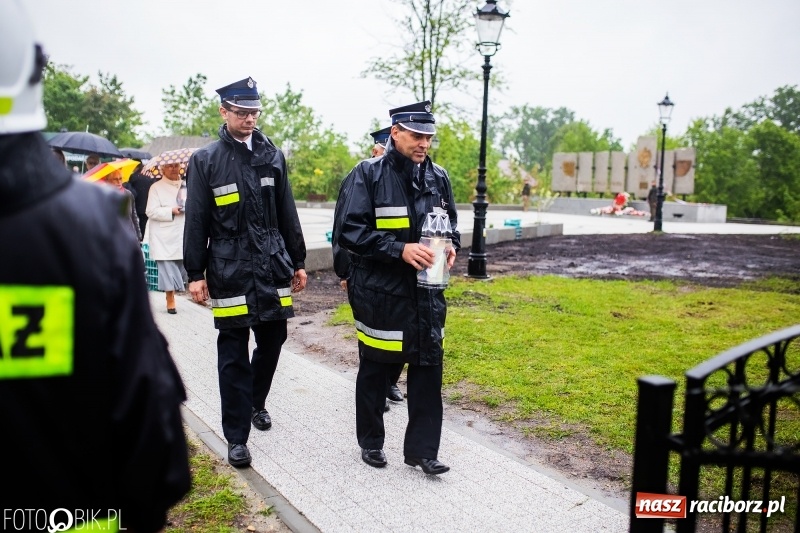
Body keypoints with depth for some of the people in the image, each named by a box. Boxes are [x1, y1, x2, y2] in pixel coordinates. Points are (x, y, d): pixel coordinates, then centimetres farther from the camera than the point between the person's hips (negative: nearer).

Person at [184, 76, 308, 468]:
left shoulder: (273, 156, 9)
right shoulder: (205, 161, 0)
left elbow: (287, 214, 11)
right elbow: (196, 221, -1)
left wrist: (298, 262, 11)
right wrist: (195, 273, -4)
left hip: (272, 267, 4)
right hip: (230, 270, -3)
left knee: (273, 339, 11)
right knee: (233, 354, 1)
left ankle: (256, 402, 39)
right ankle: (237, 437, 12)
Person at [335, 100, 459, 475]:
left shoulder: (438, 177, 7)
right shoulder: (367, 174, -9)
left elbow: (450, 225, 17)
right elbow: (349, 231, -15)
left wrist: (450, 248, -5)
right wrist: (400, 250, -23)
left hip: (427, 293, 4)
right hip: (380, 293, -4)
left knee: (428, 368, 6)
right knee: (375, 370, 12)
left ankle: (422, 449, 20)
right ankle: (371, 441, 31)